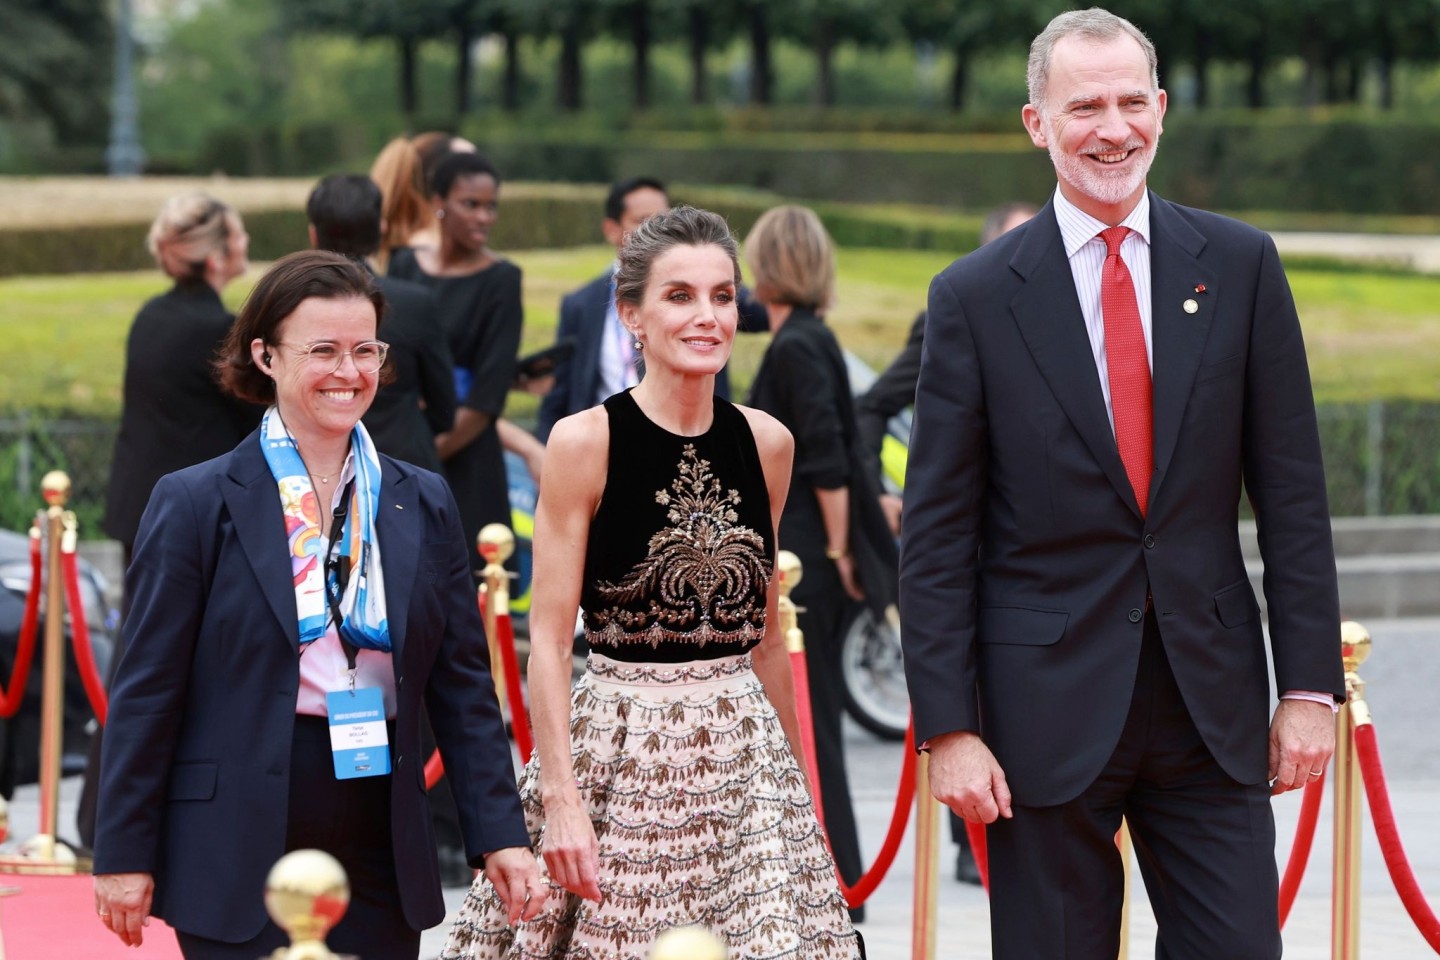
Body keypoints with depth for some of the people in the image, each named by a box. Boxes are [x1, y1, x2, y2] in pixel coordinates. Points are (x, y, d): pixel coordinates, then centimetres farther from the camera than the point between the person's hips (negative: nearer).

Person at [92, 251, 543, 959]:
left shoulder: (424, 505, 10)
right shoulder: (195, 503, -2)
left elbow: (462, 685, 10)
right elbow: (147, 693, -2)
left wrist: (498, 834, 4)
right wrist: (124, 855, -4)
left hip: (382, 862, 4)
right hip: (238, 866, -4)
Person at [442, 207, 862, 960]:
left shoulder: (766, 444, 7)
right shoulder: (585, 442, -6)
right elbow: (549, 638, -8)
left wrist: (793, 769, 18)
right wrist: (559, 796, -15)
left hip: (745, 753, 4)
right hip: (618, 750, -4)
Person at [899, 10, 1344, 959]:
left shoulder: (1240, 266, 4)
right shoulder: (976, 296, -1)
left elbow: (1291, 490, 4)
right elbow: (937, 533, -1)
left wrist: (1310, 683, -1)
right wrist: (949, 727, -7)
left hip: (1211, 700, 1)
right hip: (1049, 700, -1)